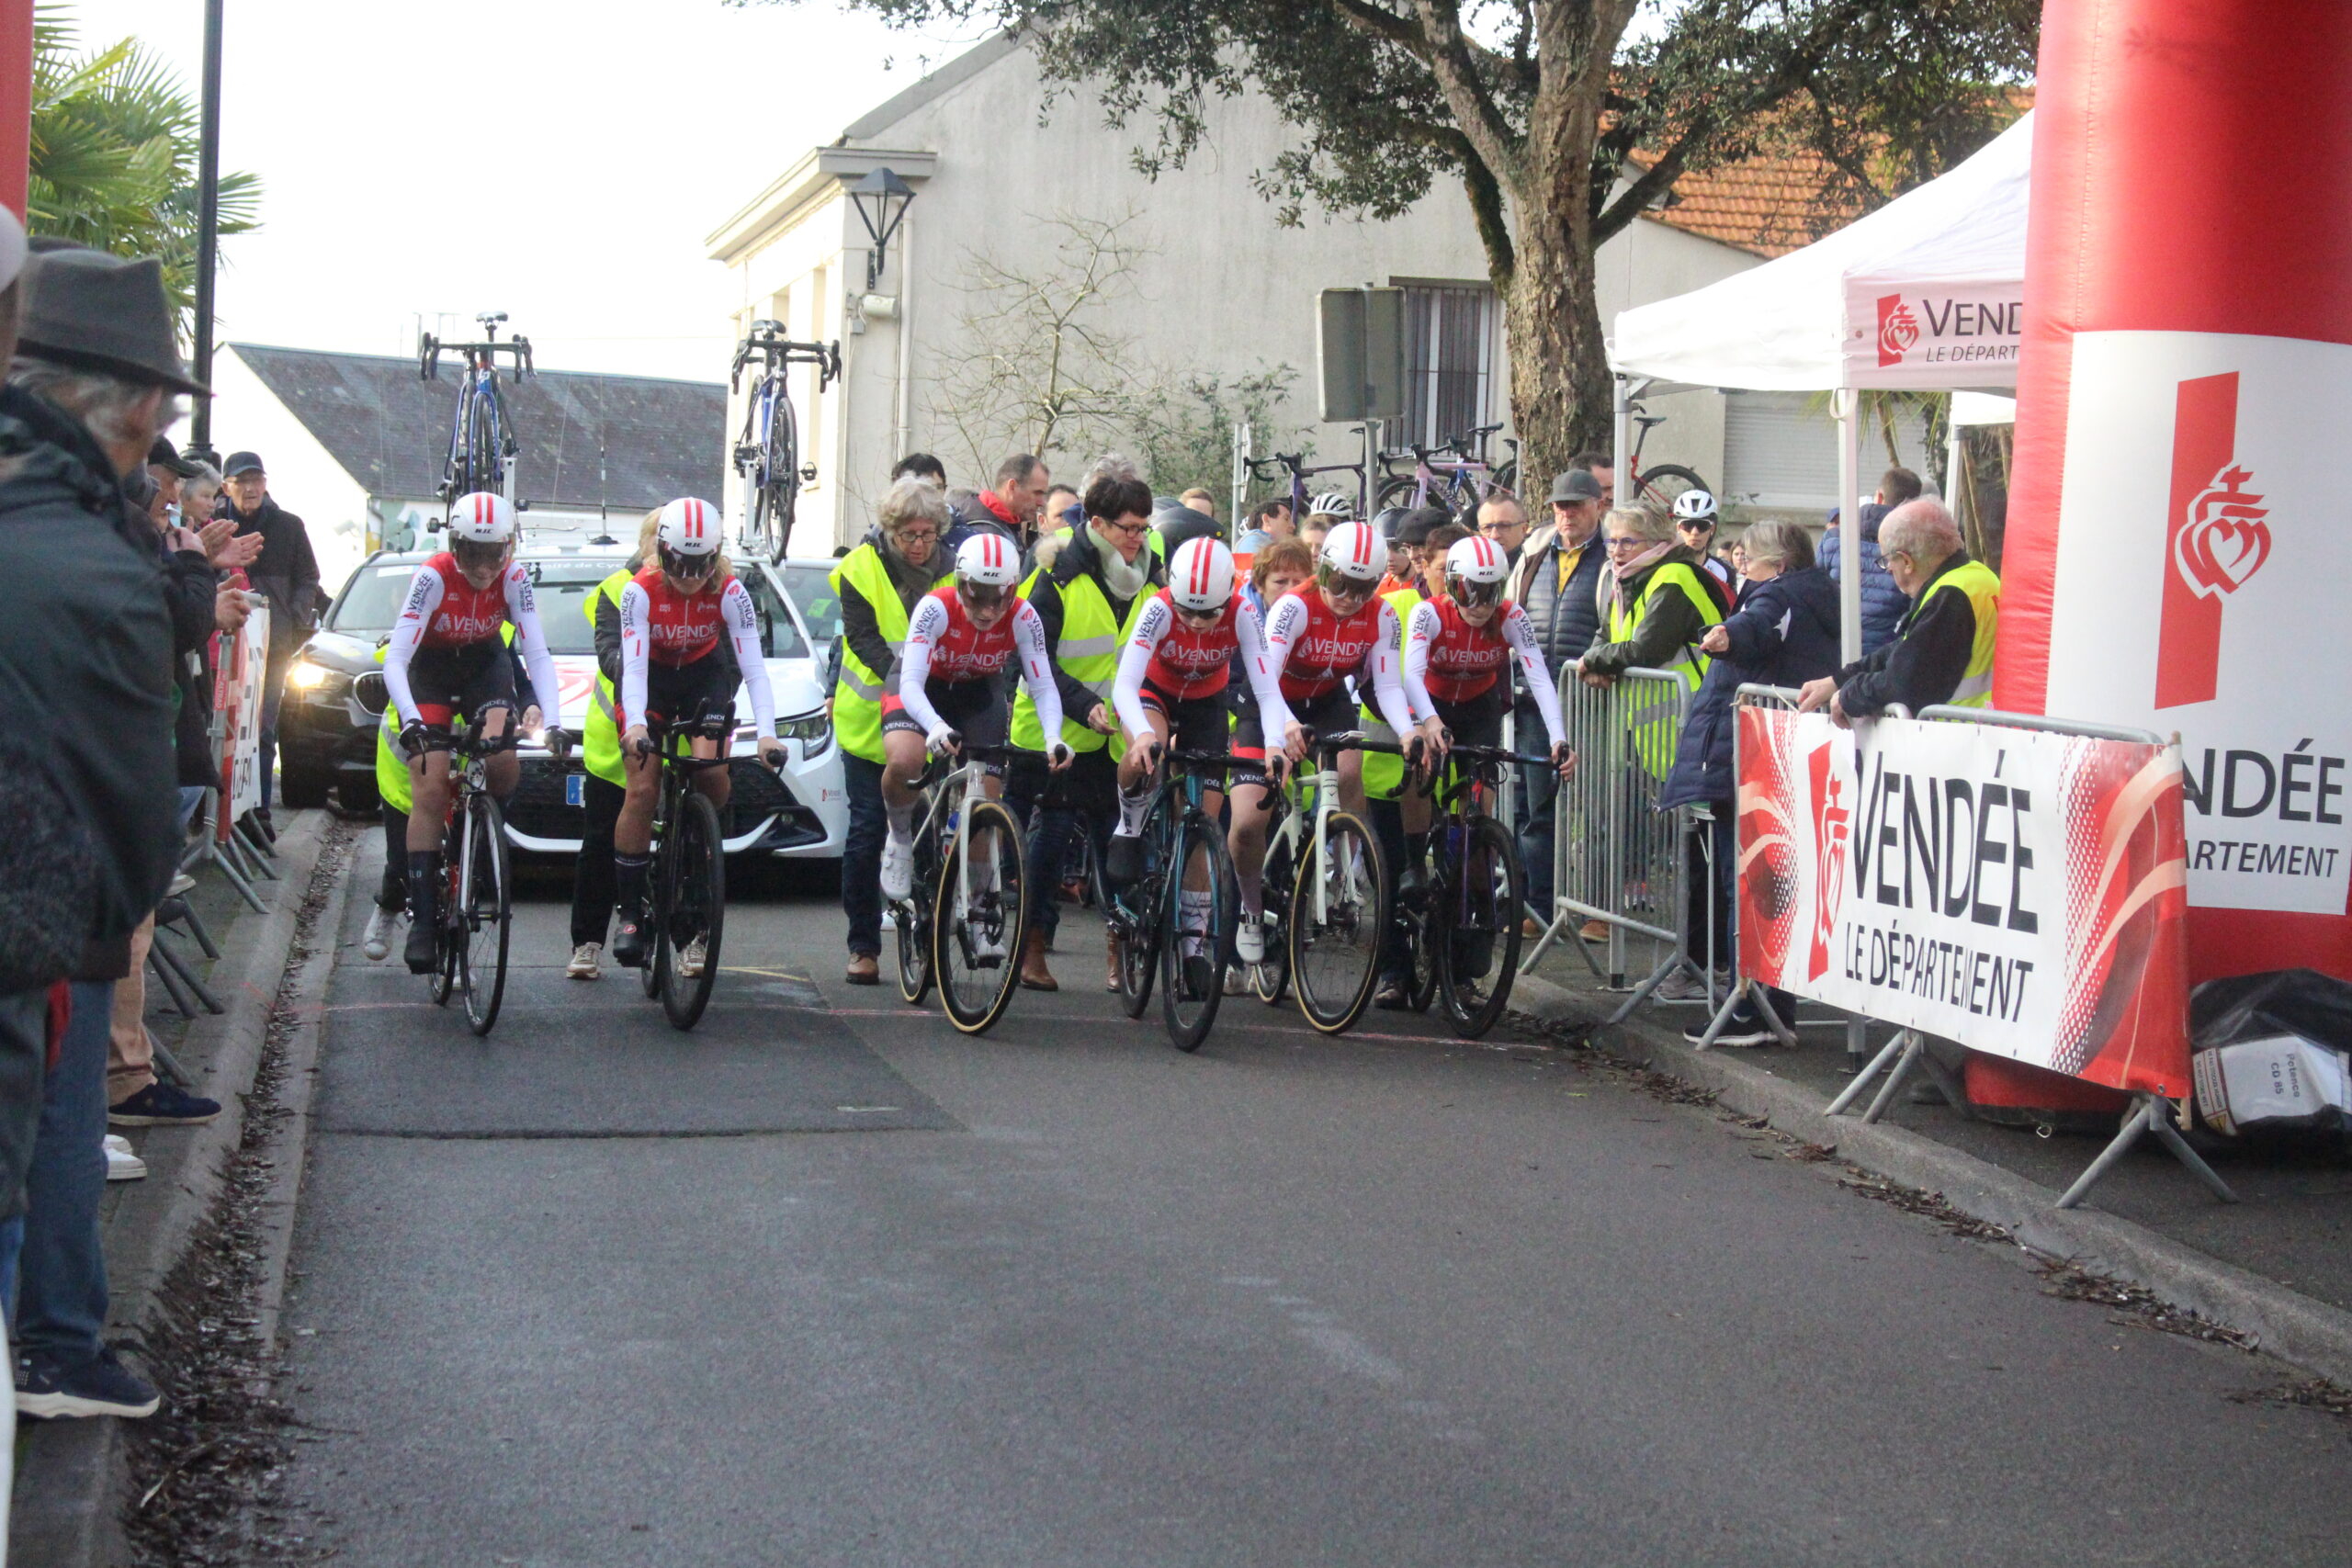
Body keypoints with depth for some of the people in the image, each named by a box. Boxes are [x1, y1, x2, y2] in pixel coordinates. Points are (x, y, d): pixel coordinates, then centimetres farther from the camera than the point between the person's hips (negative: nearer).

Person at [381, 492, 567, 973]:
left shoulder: (513, 577, -21)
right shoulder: (434, 577, -29)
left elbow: (537, 652, -24)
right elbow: (395, 658, -34)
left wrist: (552, 718, -38)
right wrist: (411, 719, -49)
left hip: (485, 664, 2)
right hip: (429, 667, -2)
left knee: (503, 762, -26)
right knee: (429, 791, -13)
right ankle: (422, 919, -10)